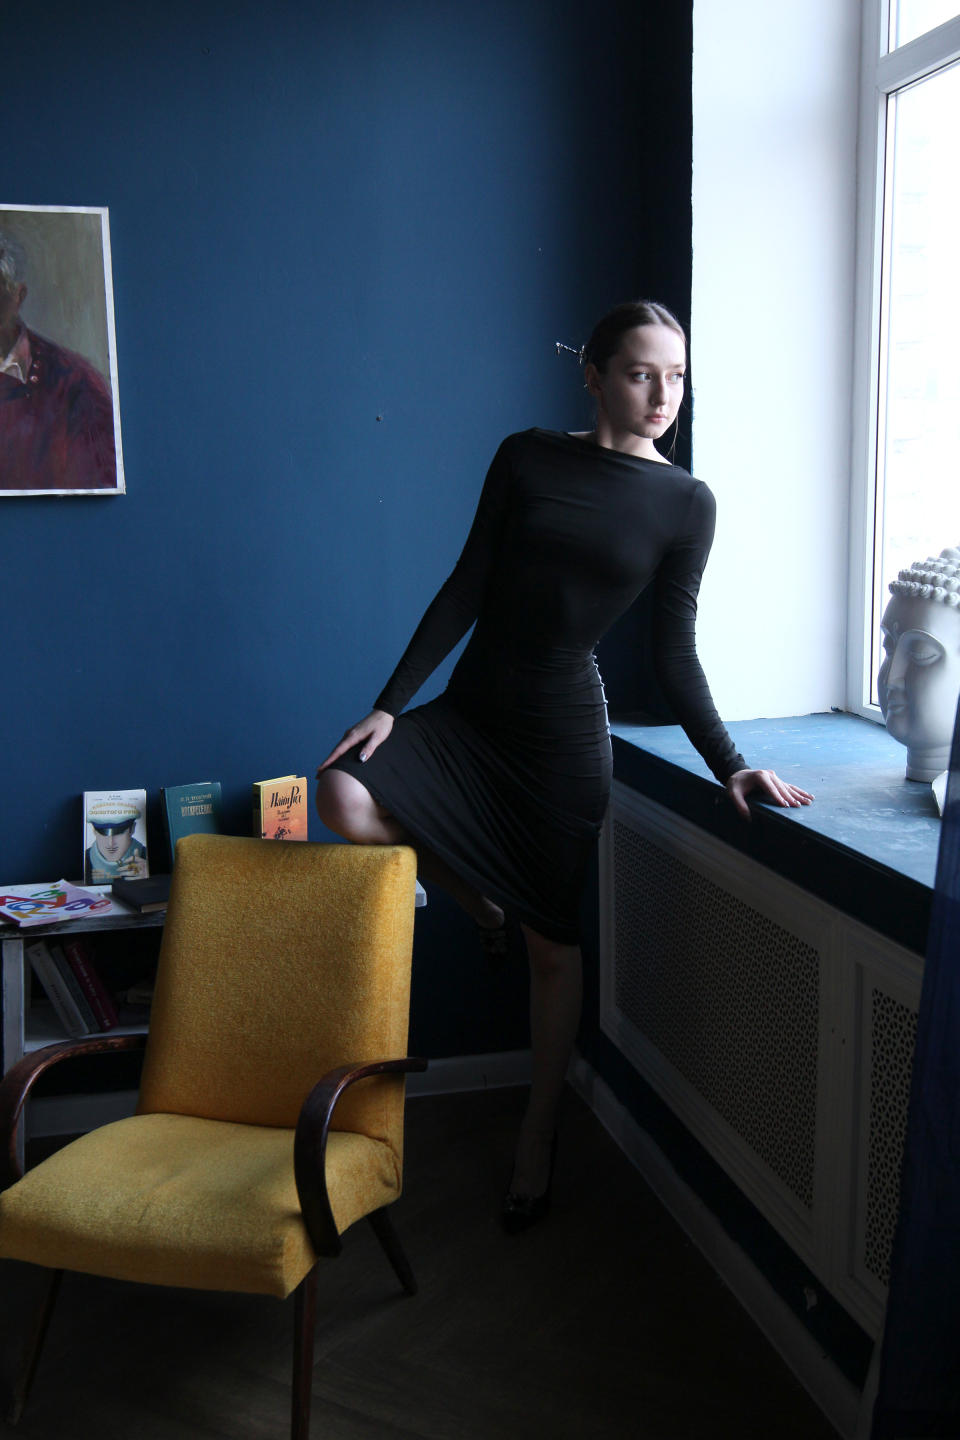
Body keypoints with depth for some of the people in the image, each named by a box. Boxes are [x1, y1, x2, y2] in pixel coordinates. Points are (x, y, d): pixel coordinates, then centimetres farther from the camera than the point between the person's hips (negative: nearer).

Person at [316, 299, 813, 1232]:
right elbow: (466, 590, -1)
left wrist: (730, 767, -8)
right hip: (467, 712, 2)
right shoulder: (526, 458, -1)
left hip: (563, 731, -1)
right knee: (343, 796, -23)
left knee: (554, 946, 4)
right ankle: (480, 898, 7)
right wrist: (390, 703, -7)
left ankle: (537, 1136, 26)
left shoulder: (684, 504, -2)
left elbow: (675, 655, -1)